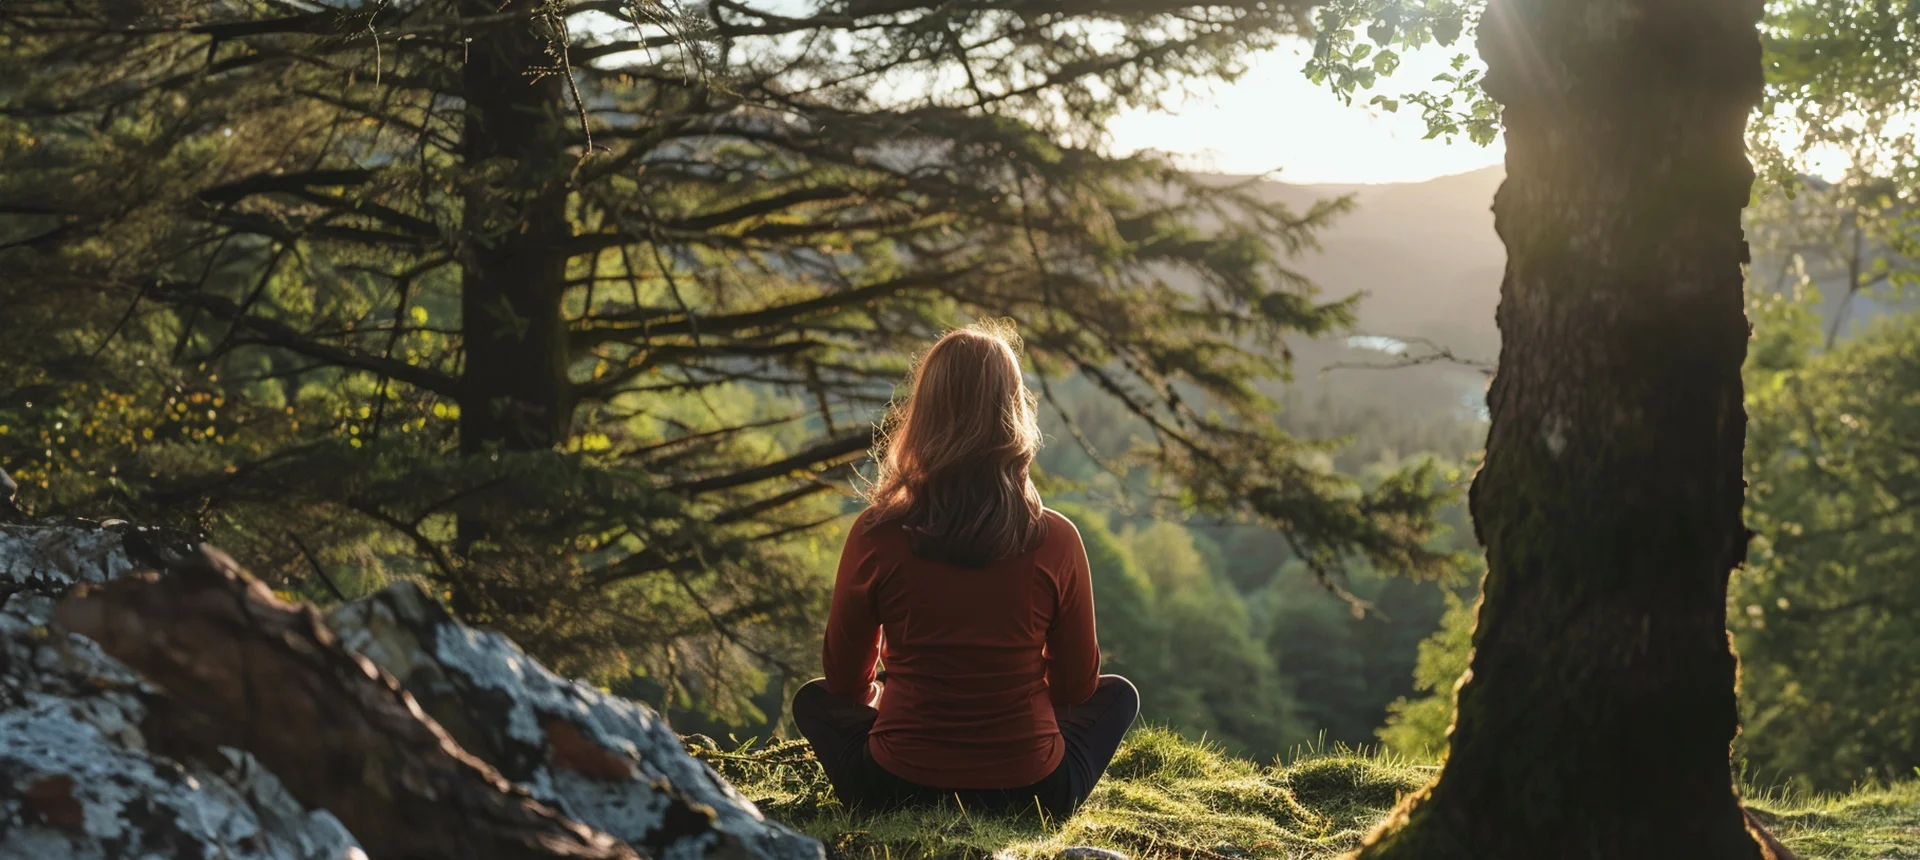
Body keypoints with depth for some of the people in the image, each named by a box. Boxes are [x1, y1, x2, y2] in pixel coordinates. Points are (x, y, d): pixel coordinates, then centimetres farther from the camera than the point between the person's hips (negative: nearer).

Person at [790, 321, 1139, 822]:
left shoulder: (876, 536, -12)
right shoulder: (1057, 541, -12)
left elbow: (845, 677, 3)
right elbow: (1076, 684, 2)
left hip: (895, 793, 0)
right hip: (1031, 796, 0)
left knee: (814, 701, 30)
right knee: (1118, 695, 29)